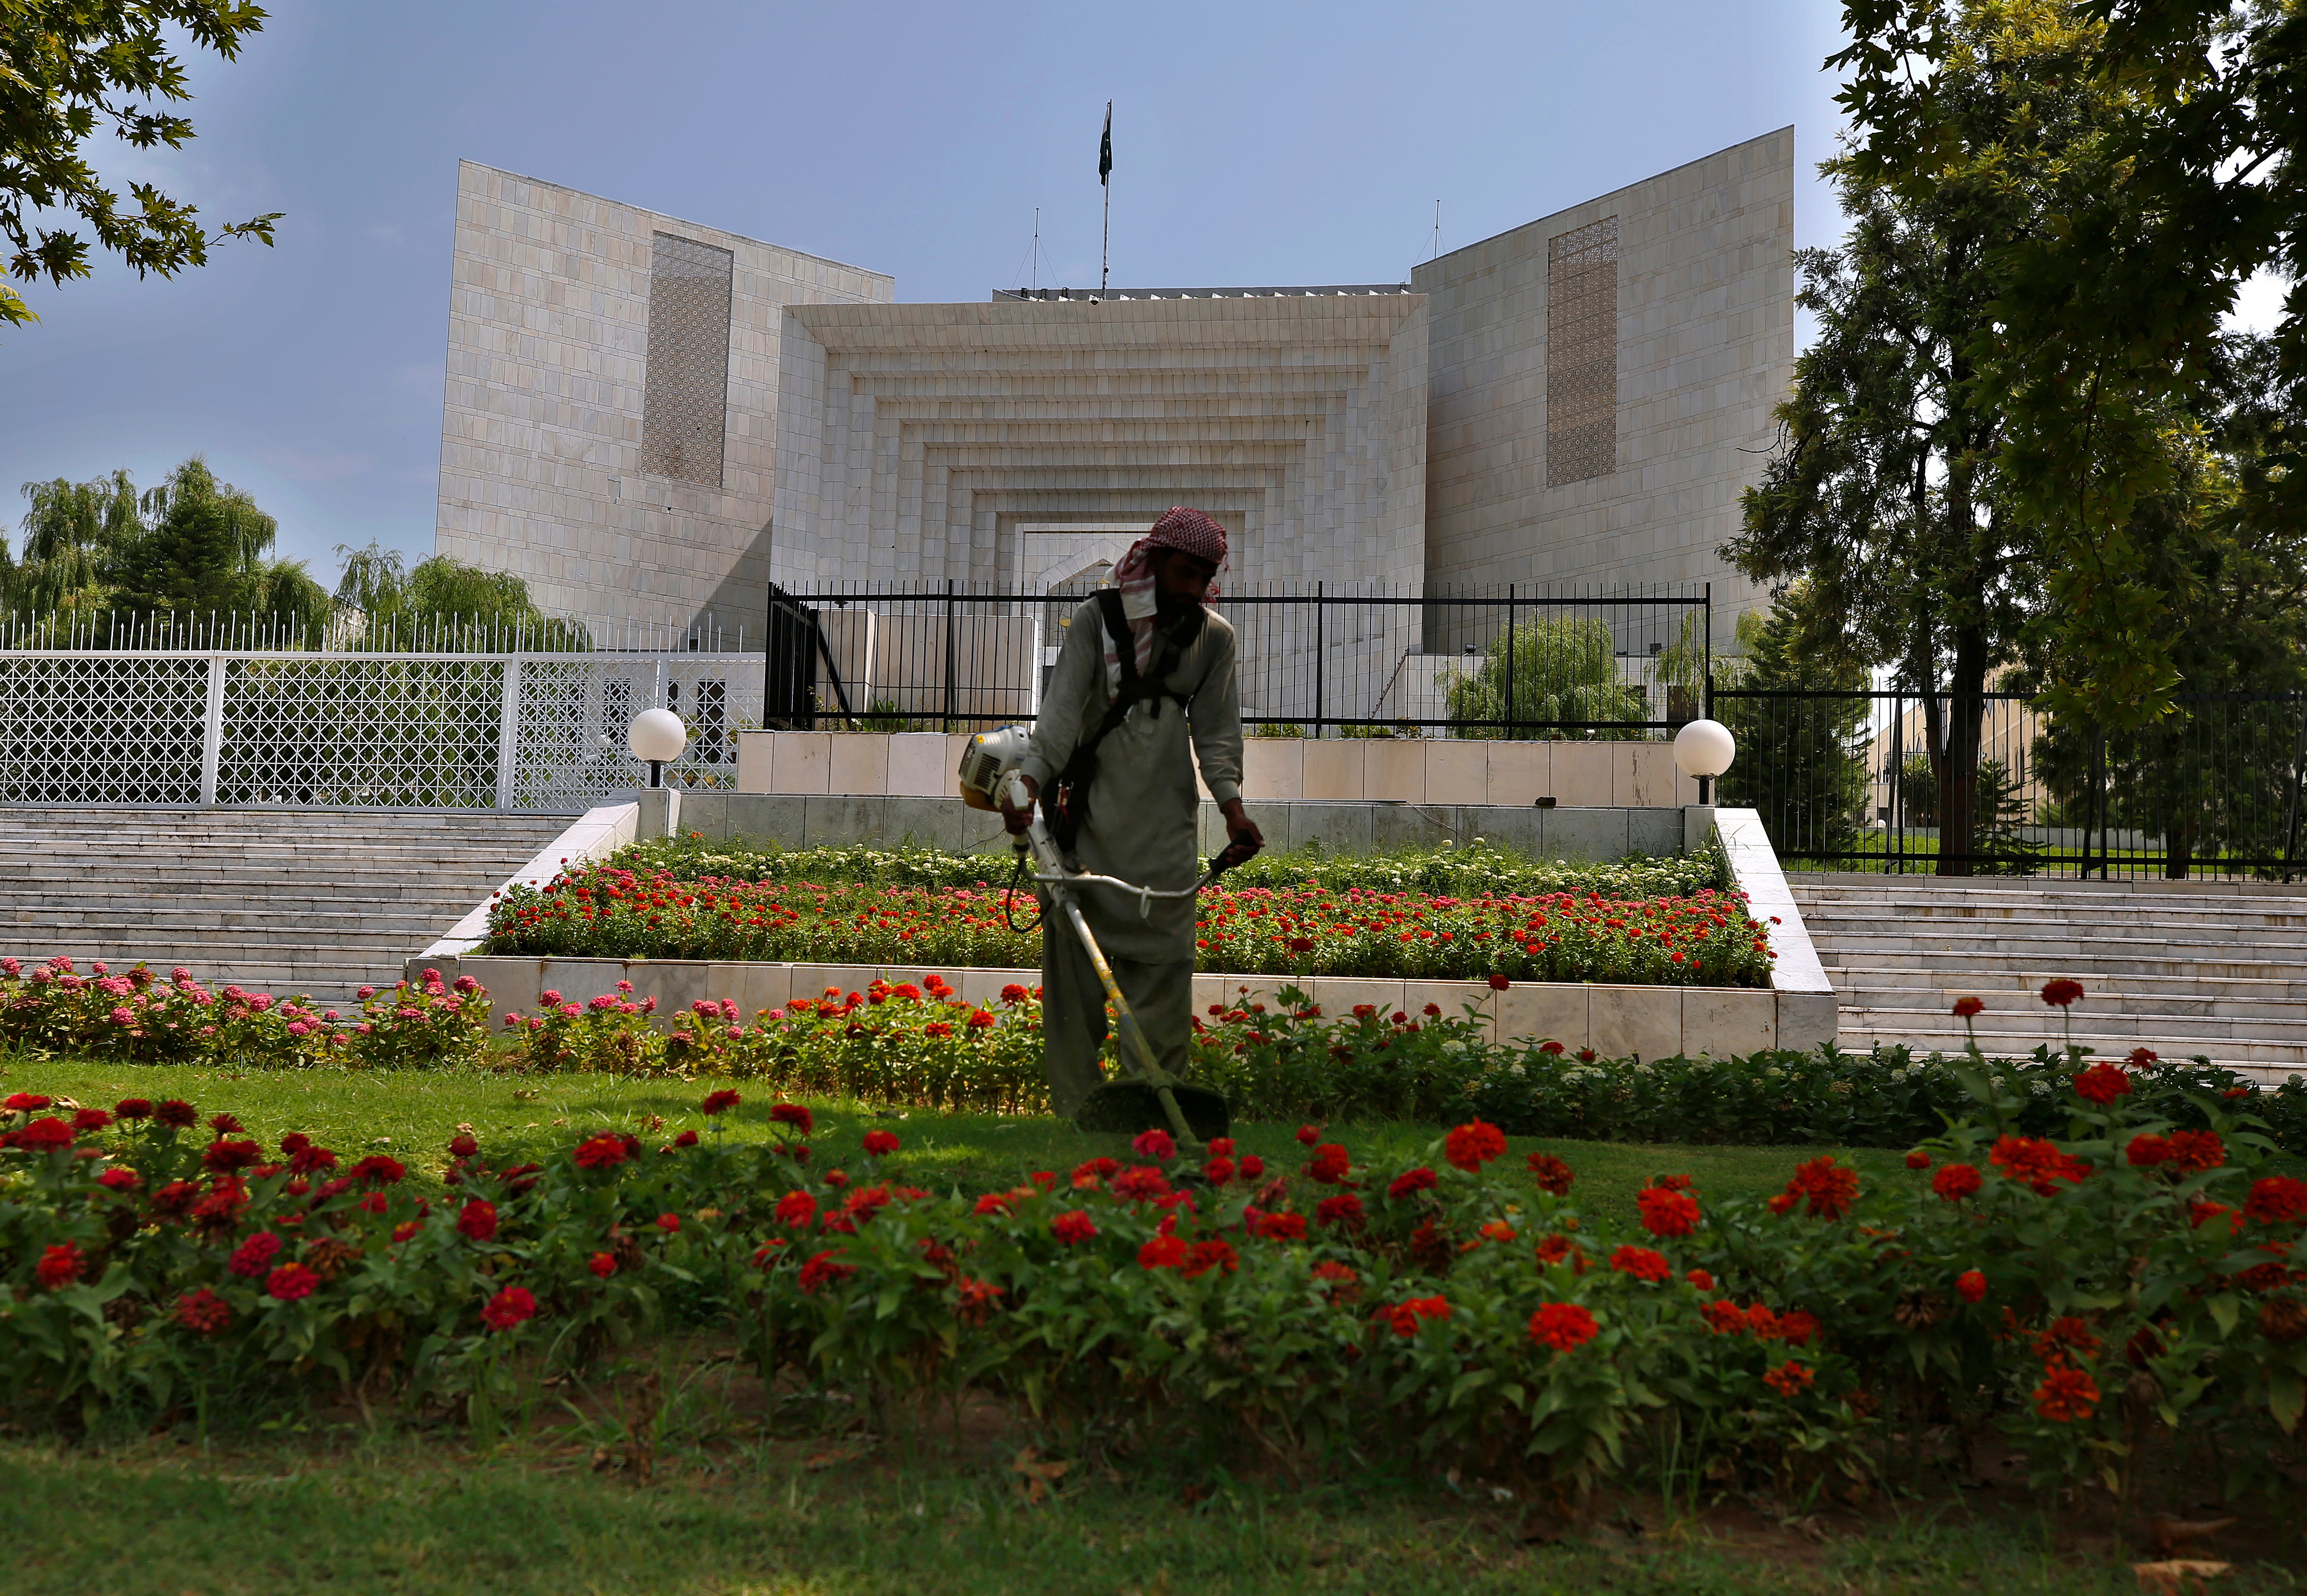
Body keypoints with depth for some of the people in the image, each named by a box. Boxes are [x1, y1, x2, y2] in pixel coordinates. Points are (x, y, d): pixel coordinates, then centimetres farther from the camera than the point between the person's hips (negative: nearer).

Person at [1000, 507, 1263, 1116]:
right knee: (1073, 952, -1)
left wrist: (1231, 803, -10)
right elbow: (1063, 706, -11)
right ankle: (1077, 1105, 8)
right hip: (1092, 806, -2)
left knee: (1163, 955, 0)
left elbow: (1215, 731, 6)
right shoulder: (1096, 620, -3)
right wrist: (1030, 779, -26)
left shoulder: (1214, 636, 5)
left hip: (1164, 818, 2)